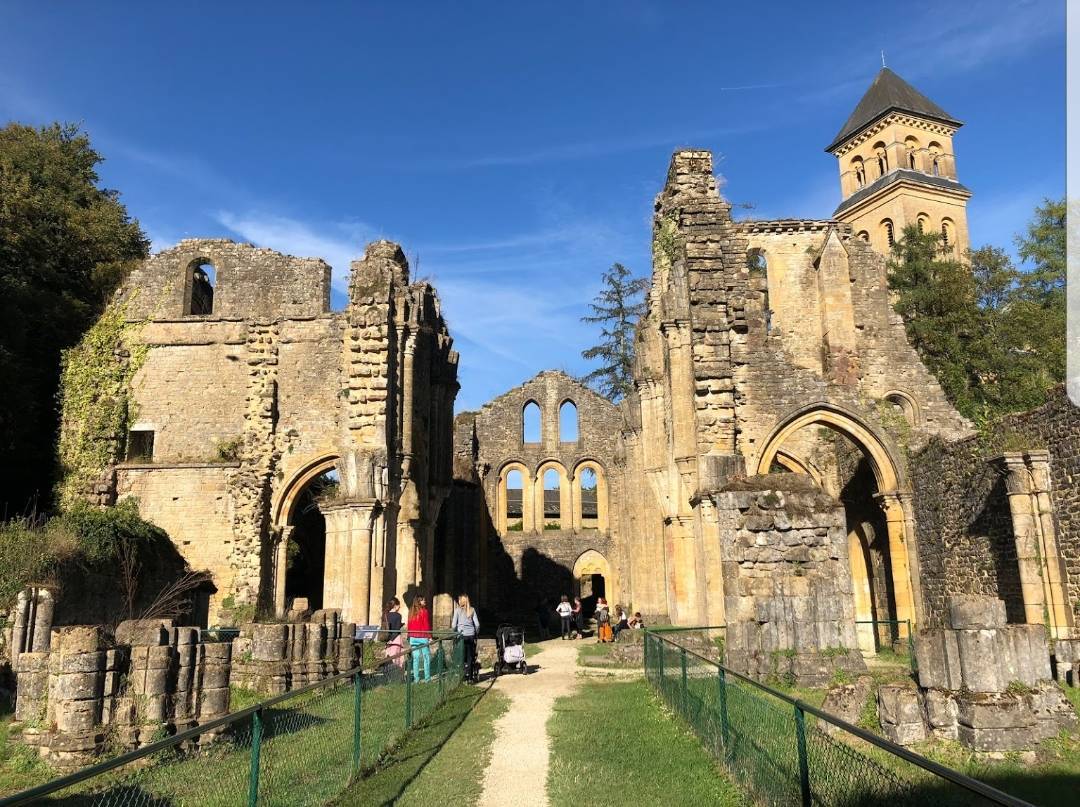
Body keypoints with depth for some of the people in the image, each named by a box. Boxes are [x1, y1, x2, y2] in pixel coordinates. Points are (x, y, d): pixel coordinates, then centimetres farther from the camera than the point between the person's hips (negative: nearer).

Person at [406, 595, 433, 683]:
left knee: (415, 658, 8)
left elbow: (409, 626, 11)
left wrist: (410, 636, 18)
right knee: (426, 657, 4)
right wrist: (430, 637, -4)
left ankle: (416, 678, 9)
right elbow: (427, 626, -9)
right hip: (423, 637, -5)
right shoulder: (424, 611, -9)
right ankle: (427, 678, 4)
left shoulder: (411, 612, 6)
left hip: (413, 638, 5)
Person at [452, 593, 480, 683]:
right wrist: (475, 633, 16)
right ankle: (471, 678, 8)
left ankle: (464, 677, 3)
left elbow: (454, 625, -3)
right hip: (471, 635, 2)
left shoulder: (457, 610, -1)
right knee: (471, 657, 8)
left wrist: (454, 633, 13)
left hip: (461, 635, -2)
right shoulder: (472, 610, 5)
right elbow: (477, 624, 2)